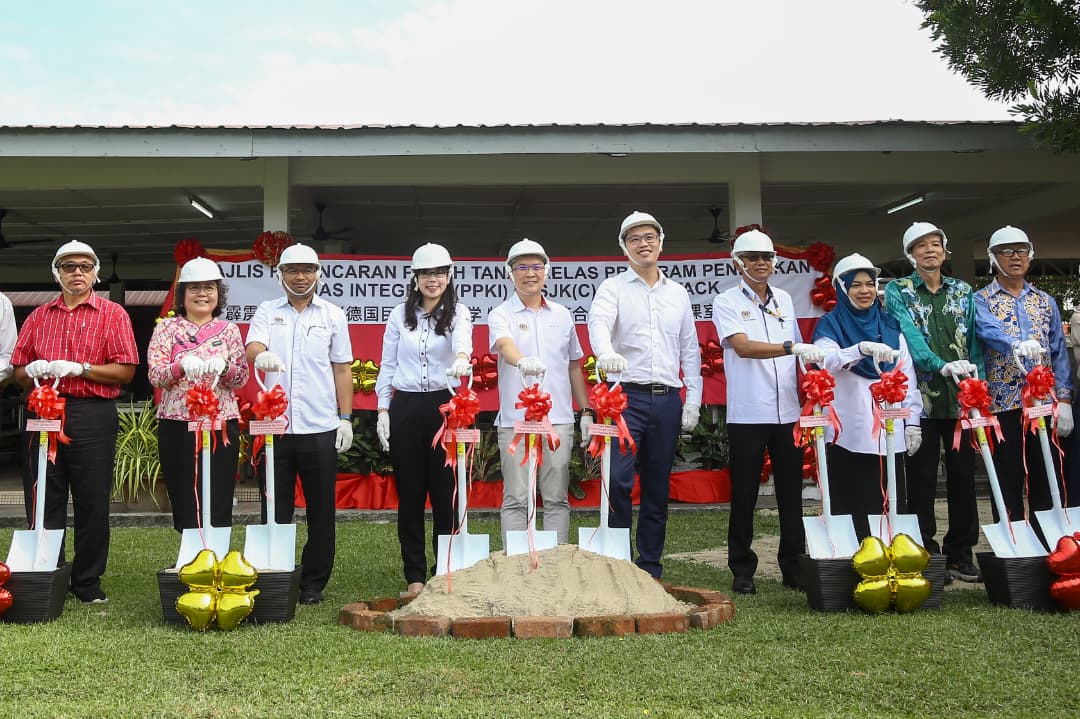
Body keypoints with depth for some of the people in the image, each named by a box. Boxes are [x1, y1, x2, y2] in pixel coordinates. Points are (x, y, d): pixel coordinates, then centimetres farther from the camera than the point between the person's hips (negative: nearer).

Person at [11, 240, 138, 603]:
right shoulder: (39, 316, 16)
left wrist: (79, 368, -13)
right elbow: (19, 372, 16)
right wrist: (33, 371, -6)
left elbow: (125, 371, -3)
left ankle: (87, 582, 12)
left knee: (93, 503, 0)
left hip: (93, 415, -3)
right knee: (42, 502, 6)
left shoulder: (112, 314, 5)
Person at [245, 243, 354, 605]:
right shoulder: (267, 311, 10)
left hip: (319, 427, 0)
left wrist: (346, 418, 3)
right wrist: (260, 355, -32)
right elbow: (253, 348, -8)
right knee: (275, 508, 5)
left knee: (321, 510, 4)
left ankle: (313, 584, 15)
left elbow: (342, 369, 10)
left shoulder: (332, 314, 10)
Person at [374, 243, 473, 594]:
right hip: (405, 408, 2)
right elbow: (387, 365, 11)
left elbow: (463, 338, -21)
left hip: (444, 406, -2)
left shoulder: (458, 313, 3)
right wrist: (383, 409, 3)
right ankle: (415, 576, 14)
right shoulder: (400, 315, 10)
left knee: (445, 493, 0)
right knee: (409, 495, 5)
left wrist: (462, 357, -44)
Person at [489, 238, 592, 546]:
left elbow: (574, 366, 20)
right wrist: (522, 362, -43)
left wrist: (586, 412, 16)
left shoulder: (562, 315, 14)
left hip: (559, 419, 3)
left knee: (556, 497, 6)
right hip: (515, 420, -3)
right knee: (516, 499, 0)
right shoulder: (501, 315, 2)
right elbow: (504, 345, -21)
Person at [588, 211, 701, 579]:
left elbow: (690, 349, 15)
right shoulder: (613, 287, 4)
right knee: (618, 479, -14)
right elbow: (598, 323, -17)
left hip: (667, 400, 4)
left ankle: (650, 566, 16)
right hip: (626, 396, -3)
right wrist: (606, 353, -39)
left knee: (657, 487, 7)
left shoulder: (678, 293, 15)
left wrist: (693, 400, 7)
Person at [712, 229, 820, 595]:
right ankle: (742, 570, 12)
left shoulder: (784, 300, 14)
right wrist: (792, 347, -28)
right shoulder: (726, 302, -2)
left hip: (788, 411, 4)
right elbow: (744, 347, -18)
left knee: (791, 493, 7)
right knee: (744, 495, 2)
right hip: (747, 414, -4)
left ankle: (793, 566, 17)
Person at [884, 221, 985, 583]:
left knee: (963, 476, 7)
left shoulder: (963, 291, 14)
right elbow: (908, 337, -13)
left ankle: (960, 555, 17)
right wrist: (942, 365, -27)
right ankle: (925, 555, 10)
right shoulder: (897, 291, 2)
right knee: (922, 479, 1)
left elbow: (975, 340, 8)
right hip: (920, 399, -3)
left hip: (961, 398, 3)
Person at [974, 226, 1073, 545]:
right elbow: (988, 331, -20)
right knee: (1008, 483, 1)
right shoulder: (982, 300, 2)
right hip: (1003, 403, -3)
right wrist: (1017, 345, -41)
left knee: (1046, 480, 5)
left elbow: (1059, 352, 10)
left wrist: (1064, 400, 0)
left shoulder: (1045, 301, 14)